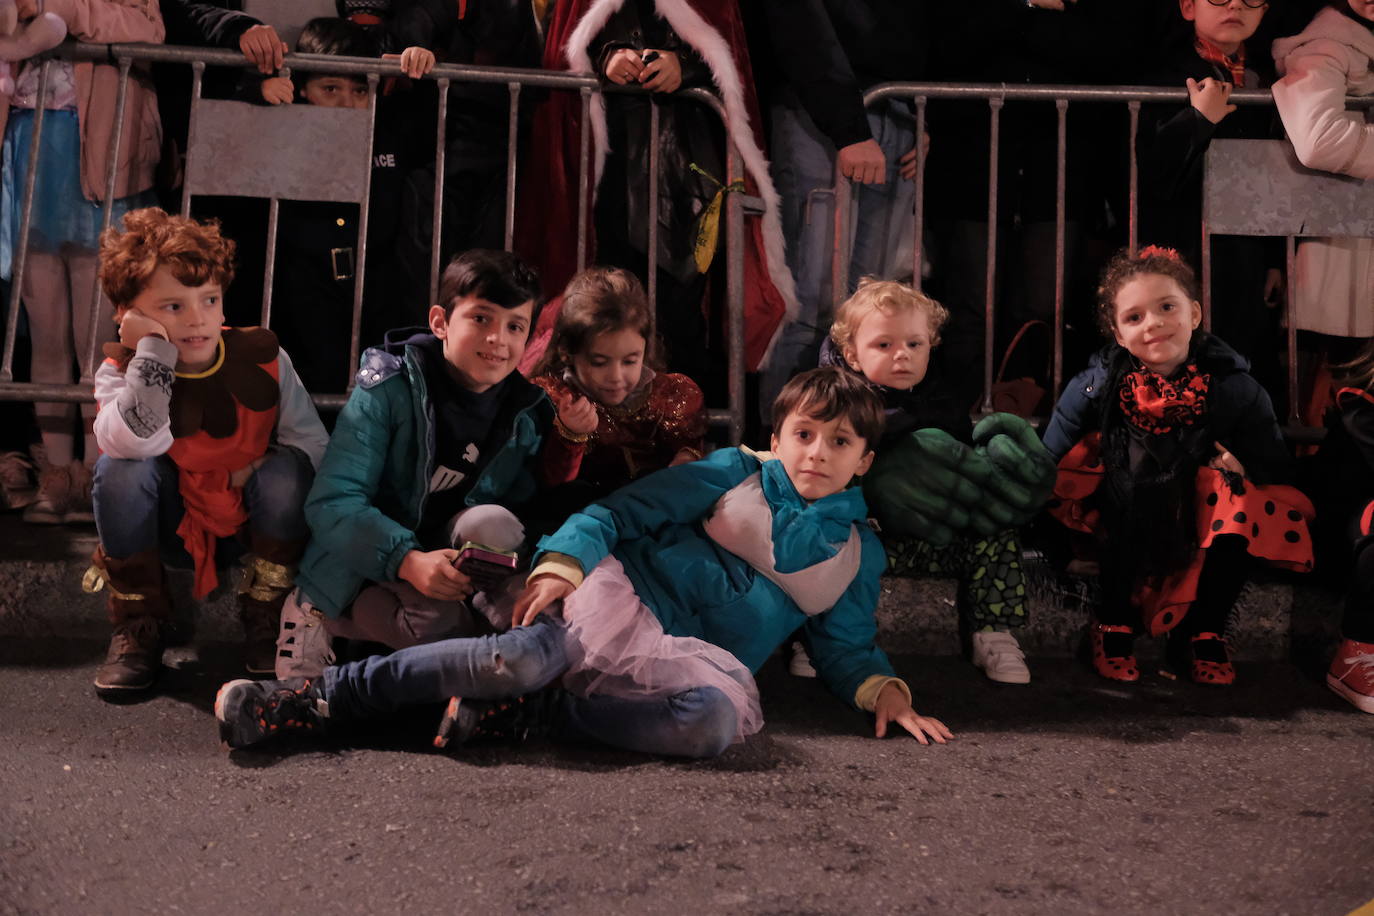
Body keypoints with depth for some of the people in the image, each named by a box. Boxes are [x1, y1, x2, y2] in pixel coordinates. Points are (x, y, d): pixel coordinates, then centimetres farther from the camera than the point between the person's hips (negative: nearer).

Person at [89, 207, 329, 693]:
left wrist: (250, 473, -26)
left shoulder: (262, 356, -14)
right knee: (118, 469, -28)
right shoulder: (122, 371, -15)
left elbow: (312, 441, -14)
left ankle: (266, 618, -11)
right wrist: (154, 349, -37)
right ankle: (137, 628, -13)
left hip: (250, 521, 0)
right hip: (170, 523, 0)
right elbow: (139, 441, -38)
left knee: (286, 469, -30)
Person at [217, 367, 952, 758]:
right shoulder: (737, 473, 9)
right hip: (627, 593, -2)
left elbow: (846, 649, 22)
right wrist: (562, 561, -16)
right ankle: (307, 697, -24)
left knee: (720, 717, -37)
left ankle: (521, 712, -22)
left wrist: (885, 690, 0)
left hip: (698, 657, 2)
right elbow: (624, 509, 2)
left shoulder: (858, 552, 17)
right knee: (524, 655, -35)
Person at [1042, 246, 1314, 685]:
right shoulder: (1093, 387, -11)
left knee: (1245, 501, -27)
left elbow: (1275, 466, -5)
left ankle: (1203, 631, -6)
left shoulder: (1235, 388, -9)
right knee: (1132, 476, -32)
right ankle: (1114, 622, -12)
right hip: (1122, 539, -1)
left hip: (1203, 532, 1)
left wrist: (1241, 466, -23)